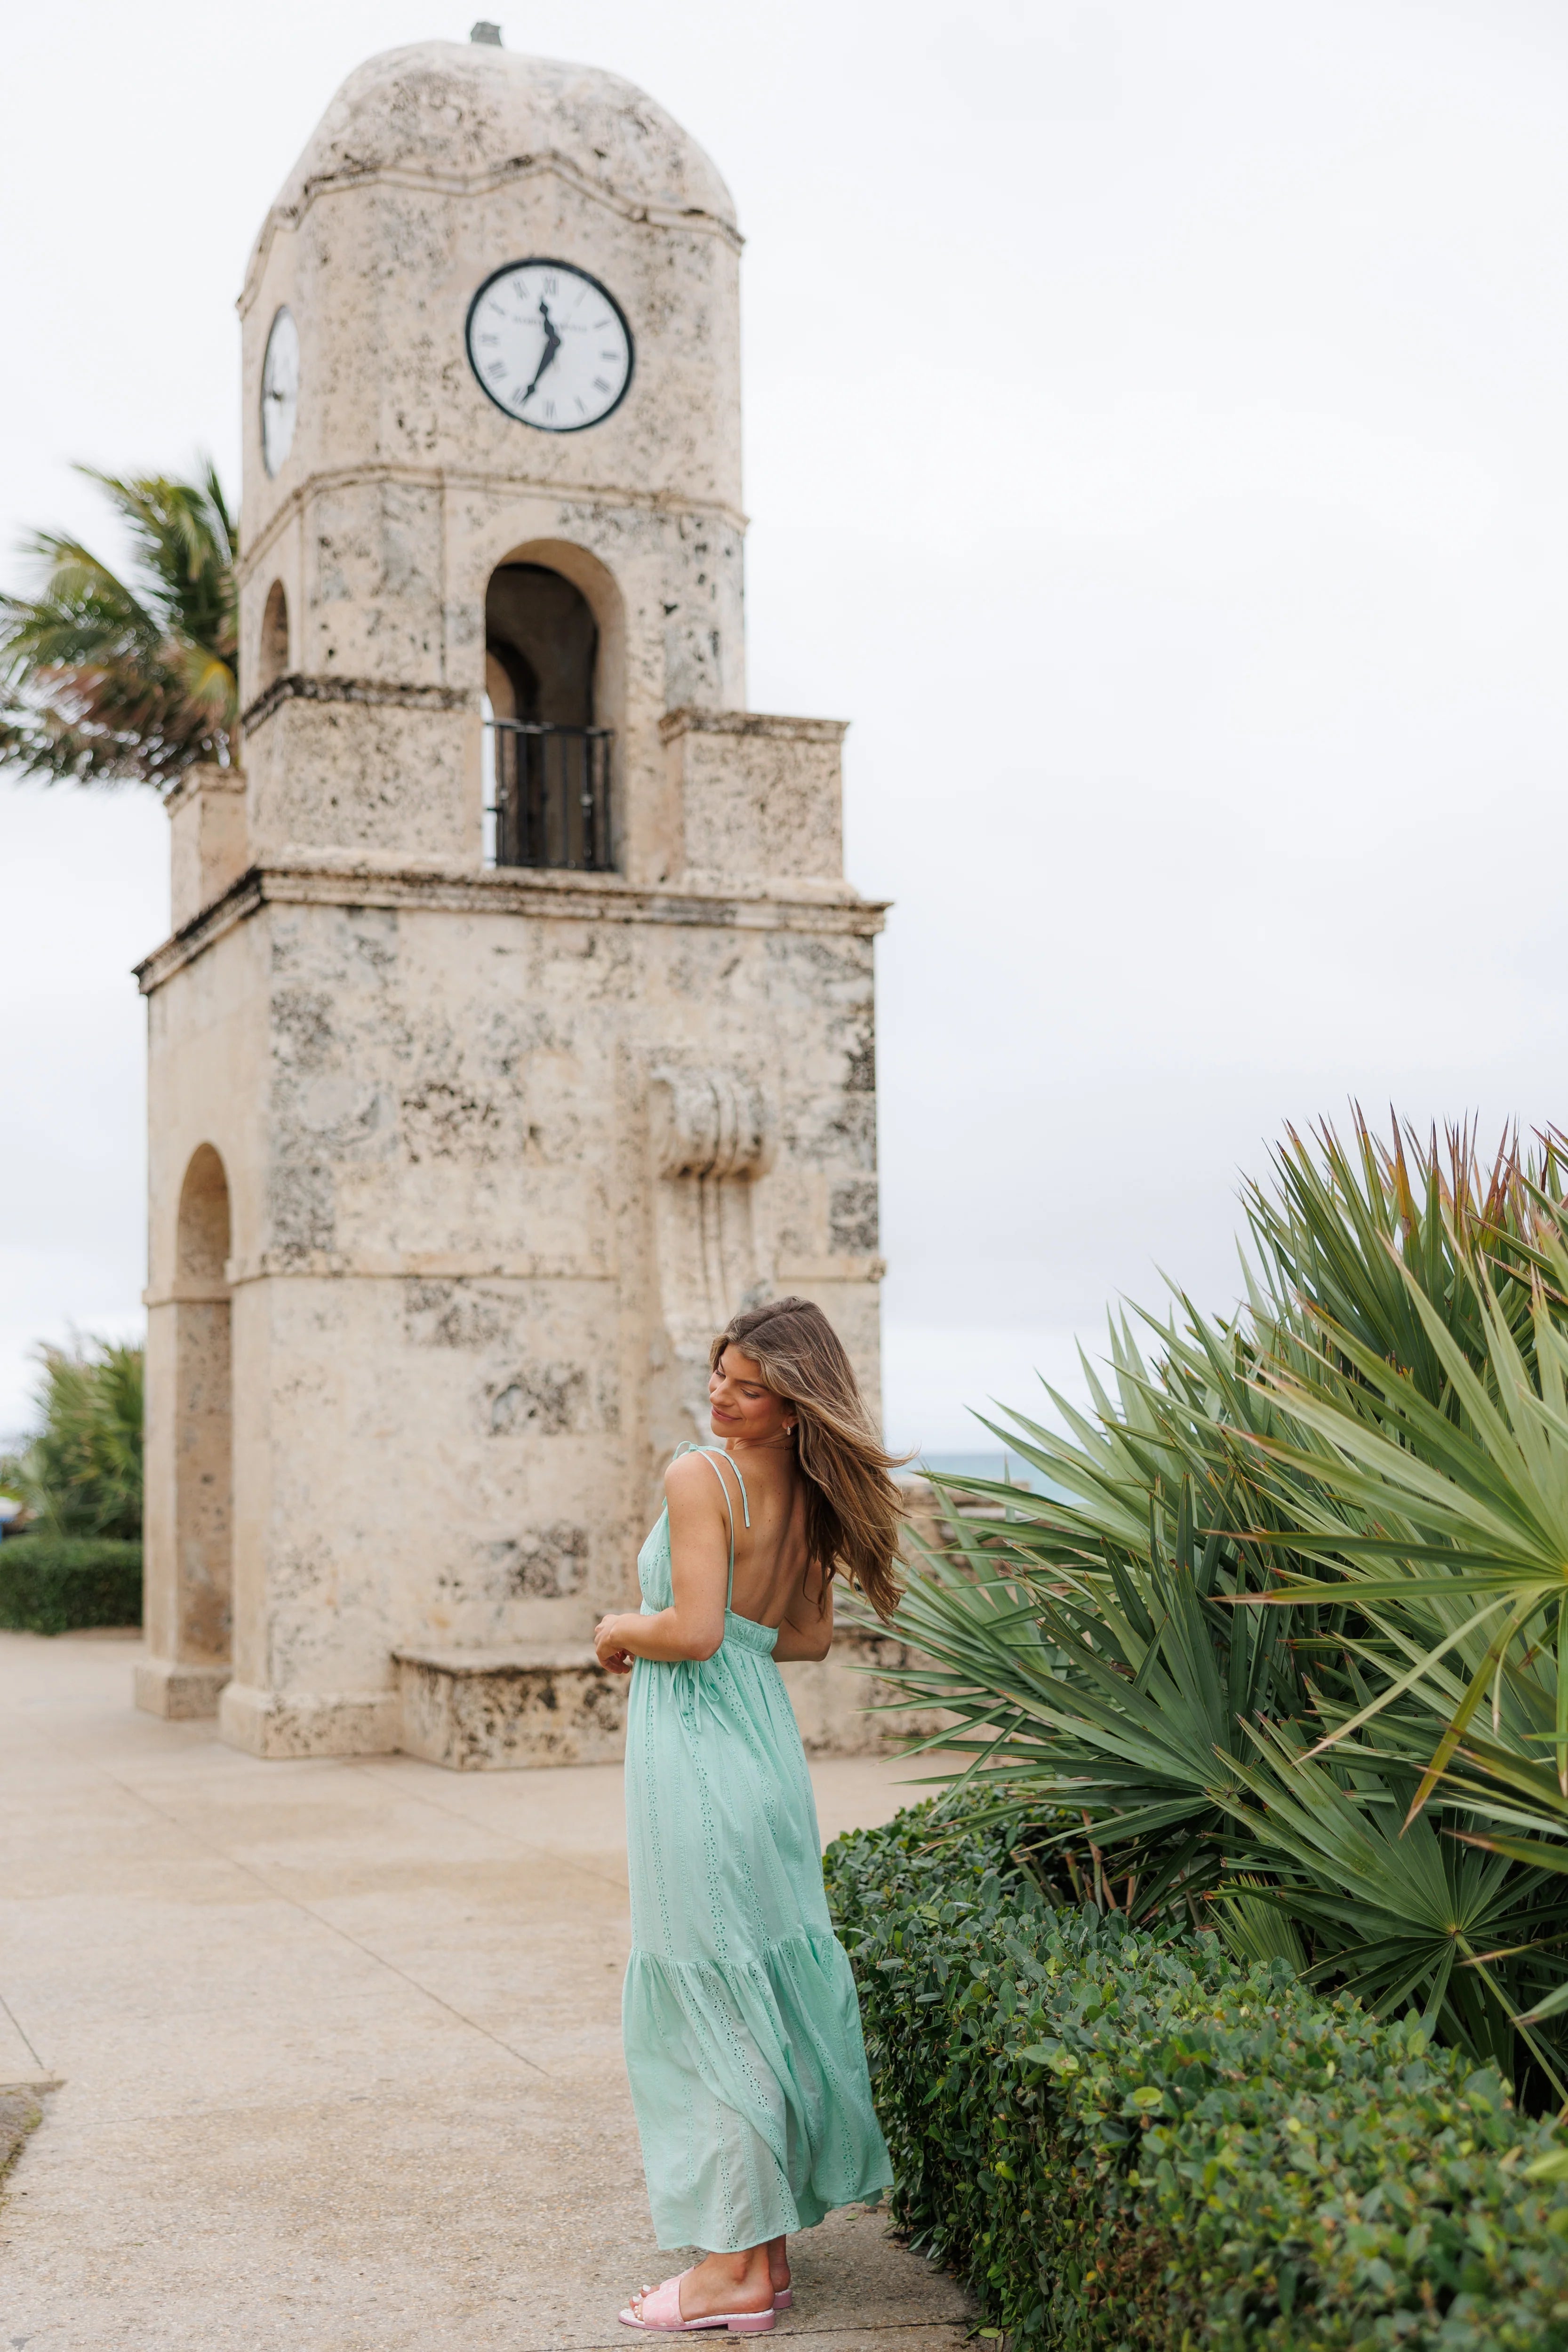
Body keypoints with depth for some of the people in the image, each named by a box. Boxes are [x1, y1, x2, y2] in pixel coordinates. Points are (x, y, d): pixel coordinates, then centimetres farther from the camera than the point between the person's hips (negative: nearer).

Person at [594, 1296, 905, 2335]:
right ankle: (770, 2245, 25)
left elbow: (693, 1631, -22)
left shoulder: (699, 1477, -16)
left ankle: (735, 2268, 6)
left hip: (697, 1752, -8)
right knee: (767, 1989, 15)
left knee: (714, 2004, -1)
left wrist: (622, 1631, -5)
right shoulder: (808, 1498, 9)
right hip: (766, 1738, 8)